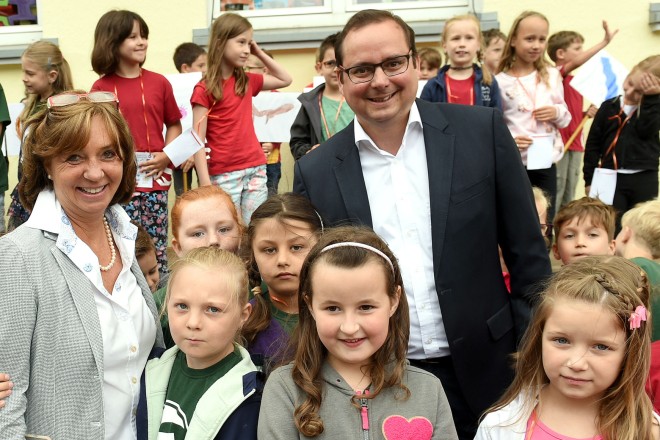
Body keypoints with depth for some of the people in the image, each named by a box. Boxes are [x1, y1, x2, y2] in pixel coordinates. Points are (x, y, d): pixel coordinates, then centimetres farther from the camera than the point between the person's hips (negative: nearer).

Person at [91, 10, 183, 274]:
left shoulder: (159, 82, 5)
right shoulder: (101, 88, 0)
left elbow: (173, 124, 13)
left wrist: (167, 156, -2)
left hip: (156, 178, 2)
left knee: (157, 247, 8)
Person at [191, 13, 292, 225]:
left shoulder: (248, 82, 9)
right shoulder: (204, 89, -7)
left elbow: (285, 80, 23)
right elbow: (198, 140, -10)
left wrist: (260, 54, 11)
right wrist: (205, 182, -16)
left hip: (256, 168, 5)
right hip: (224, 174, -5)